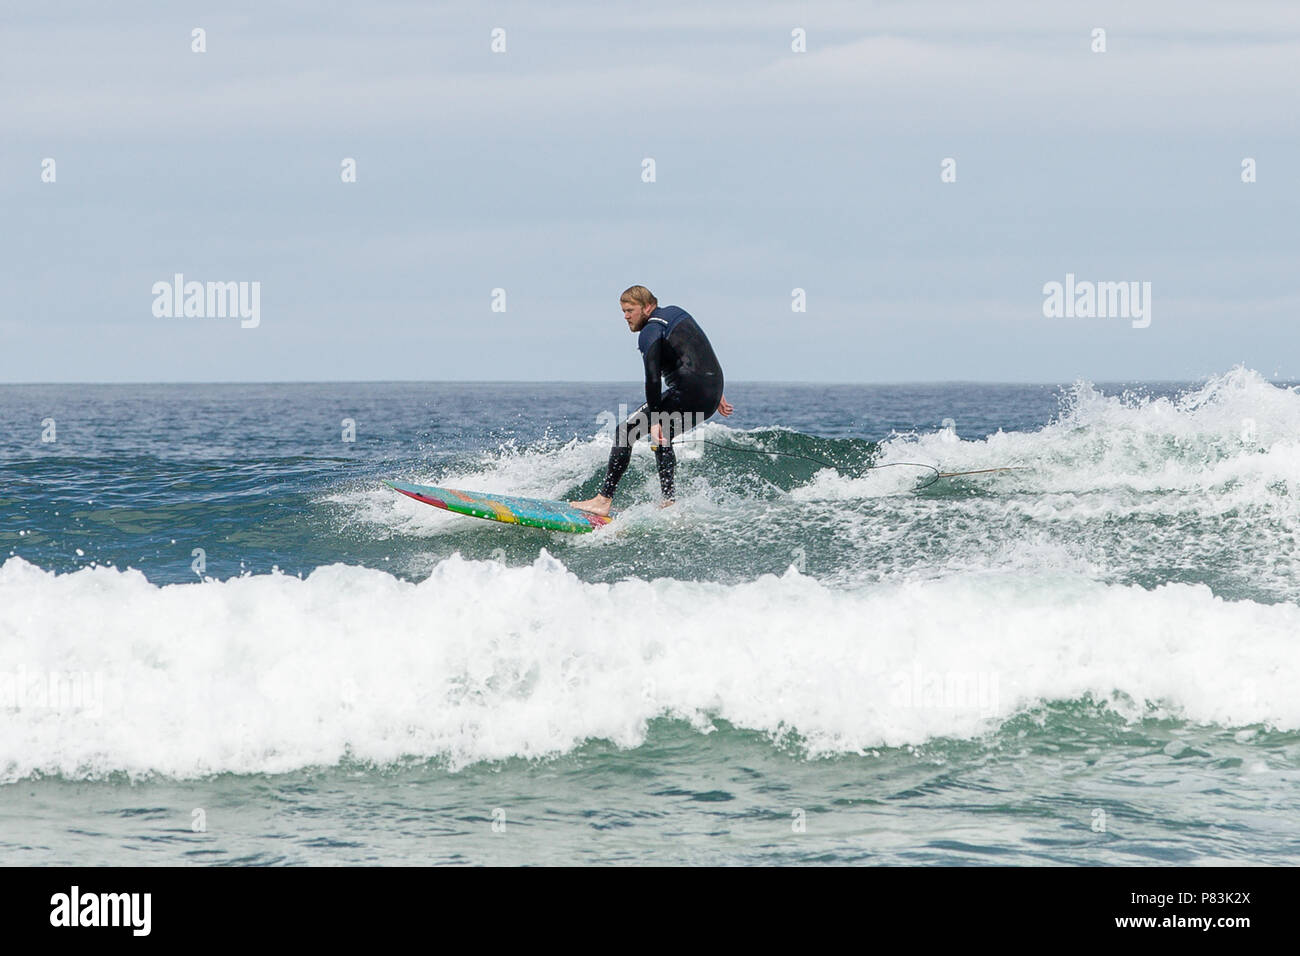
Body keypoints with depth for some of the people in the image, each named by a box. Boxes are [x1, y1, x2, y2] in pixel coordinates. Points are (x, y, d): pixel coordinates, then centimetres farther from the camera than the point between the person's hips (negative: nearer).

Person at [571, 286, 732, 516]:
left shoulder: (651, 331, -7)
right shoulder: (674, 312, 21)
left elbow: (653, 378, -19)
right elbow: (703, 352, 29)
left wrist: (655, 421, -23)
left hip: (688, 392, -9)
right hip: (711, 395, 9)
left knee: (625, 432, -5)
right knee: (662, 438, 28)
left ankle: (604, 500, -10)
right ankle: (668, 503, 21)